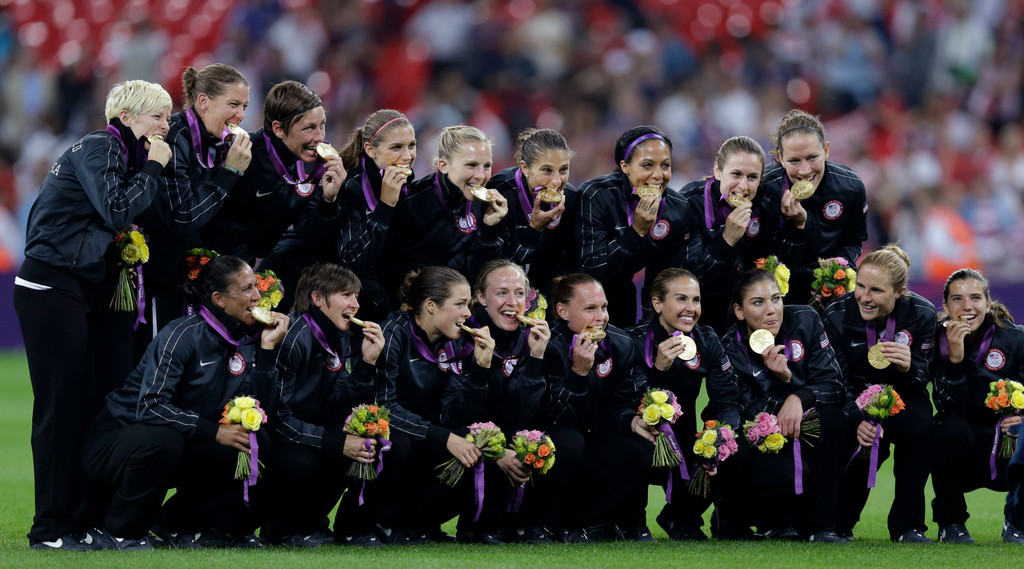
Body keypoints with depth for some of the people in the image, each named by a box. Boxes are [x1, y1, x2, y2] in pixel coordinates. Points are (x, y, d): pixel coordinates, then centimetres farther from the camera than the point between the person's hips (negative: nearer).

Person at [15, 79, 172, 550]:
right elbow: (117, 212, -22)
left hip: (88, 290, 9)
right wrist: (154, 169, -12)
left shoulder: (127, 154, 16)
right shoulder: (97, 149, -11)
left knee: (98, 401, 2)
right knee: (64, 402, -8)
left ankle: (83, 521, 5)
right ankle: (51, 529, -5)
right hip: (51, 287, -9)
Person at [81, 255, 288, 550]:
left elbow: (259, 410, -6)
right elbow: (150, 406, -28)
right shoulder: (183, 335, -20)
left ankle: (176, 524, 3)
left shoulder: (246, 340, 0)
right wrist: (214, 431, -31)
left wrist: (268, 349, -14)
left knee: (257, 446, -13)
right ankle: (123, 532, -14)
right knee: (162, 441, -40)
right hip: (119, 437, -7)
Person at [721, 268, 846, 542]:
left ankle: (822, 526, -19)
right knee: (787, 475, -35)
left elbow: (832, 383, -14)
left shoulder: (805, 321, -9)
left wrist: (799, 398, -35)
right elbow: (748, 418, -16)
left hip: (806, 433, 3)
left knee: (831, 414, -29)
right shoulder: (730, 350, -14)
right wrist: (781, 380, -32)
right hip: (762, 447, -3)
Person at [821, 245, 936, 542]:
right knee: (869, 441, -32)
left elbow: (922, 381, -13)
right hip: (854, 401, -1)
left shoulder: (922, 314, -15)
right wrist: (858, 421, -37)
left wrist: (908, 368, -39)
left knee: (920, 422, -32)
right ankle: (838, 525, -8)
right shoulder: (836, 316, -17)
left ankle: (907, 526, -20)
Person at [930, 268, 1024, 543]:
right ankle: (950, 523, -12)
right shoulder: (936, 341, -7)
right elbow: (950, 409, -18)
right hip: (961, 454, 0)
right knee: (952, 429, -33)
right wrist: (954, 359, -30)